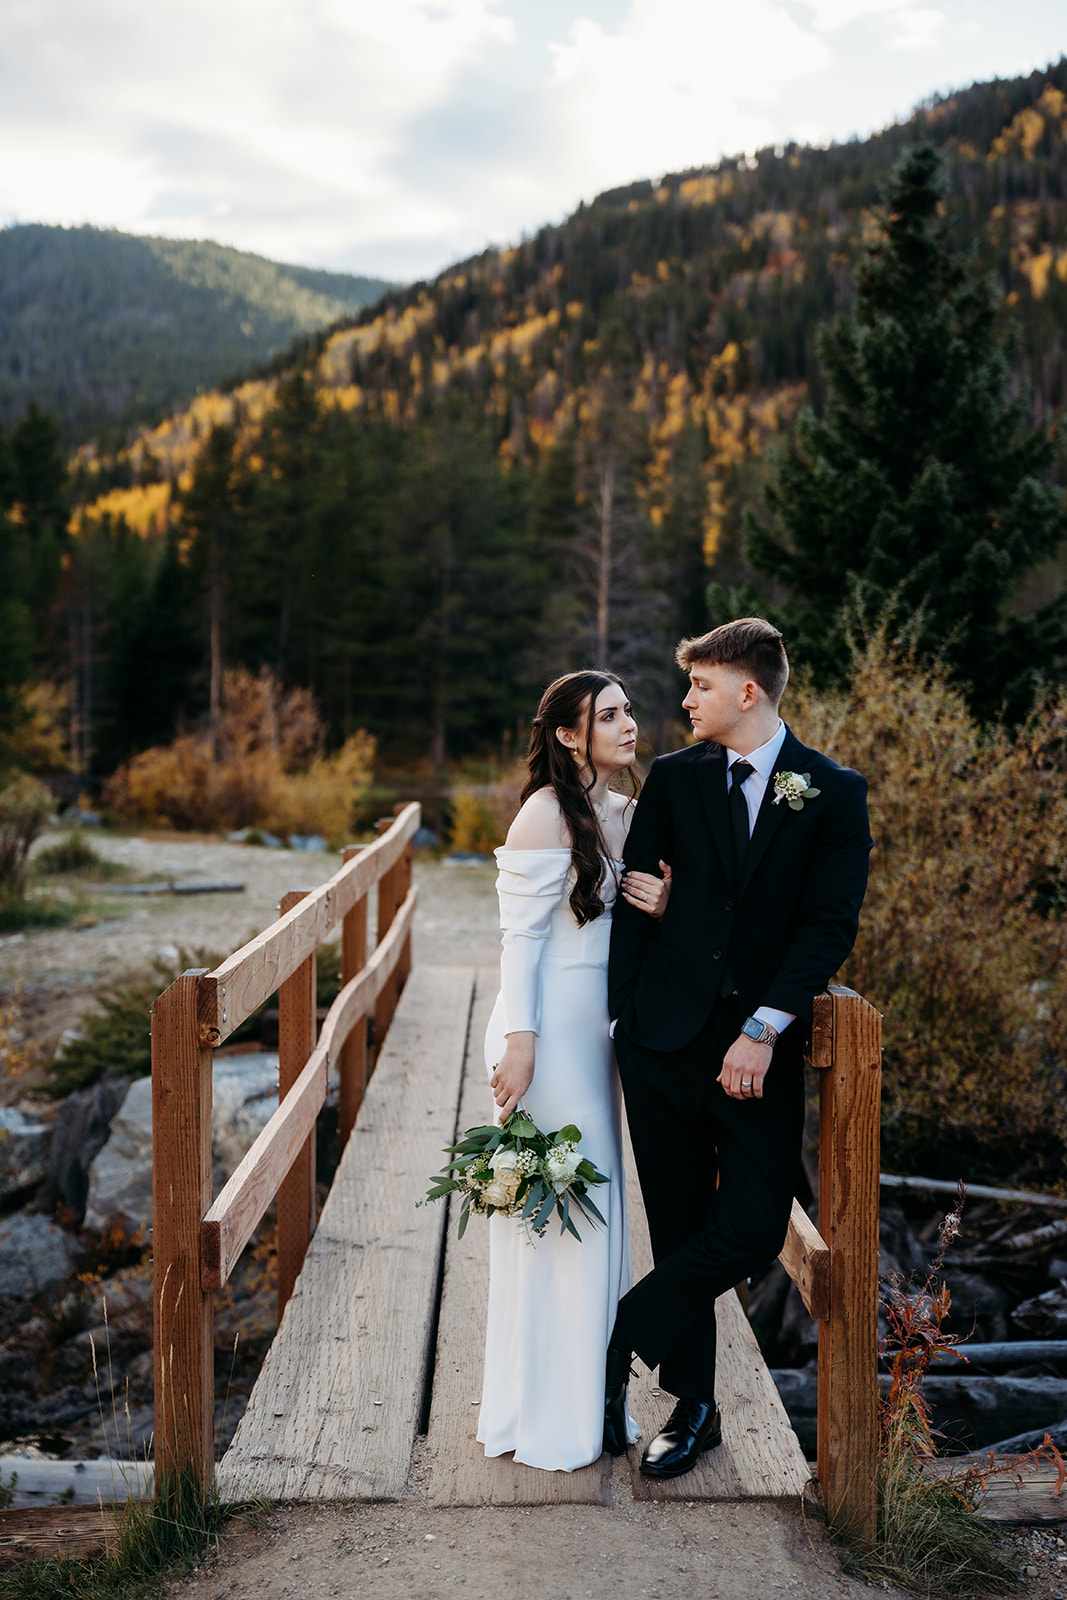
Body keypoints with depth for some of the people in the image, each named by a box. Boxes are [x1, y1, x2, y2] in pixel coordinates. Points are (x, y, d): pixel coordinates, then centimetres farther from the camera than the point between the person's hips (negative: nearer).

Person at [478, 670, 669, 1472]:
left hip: (596, 1029, 8)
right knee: (553, 1211, -1)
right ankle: (543, 1417, 14)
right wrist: (517, 1039, -19)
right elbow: (521, 934, -14)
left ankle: (588, 1402, 28)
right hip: (550, 1027, -8)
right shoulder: (548, 814, -13)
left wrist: (666, 905, -9)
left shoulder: (625, 813, 10)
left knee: (594, 1210, 14)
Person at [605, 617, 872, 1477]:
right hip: (666, 1034, 1)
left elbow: (831, 923, -6)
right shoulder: (674, 779, 6)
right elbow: (634, 902, 7)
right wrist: (616, 1015, -1)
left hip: (762, 1044, -1)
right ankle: (693, 1407, 22)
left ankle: (616, 1343, 12)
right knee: (679, 1228, 6)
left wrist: (764, 1031, -13)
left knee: (754, 1227, -8)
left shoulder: (834, 793, 0)